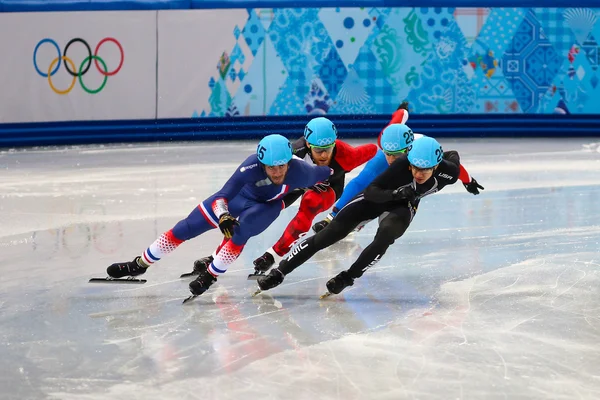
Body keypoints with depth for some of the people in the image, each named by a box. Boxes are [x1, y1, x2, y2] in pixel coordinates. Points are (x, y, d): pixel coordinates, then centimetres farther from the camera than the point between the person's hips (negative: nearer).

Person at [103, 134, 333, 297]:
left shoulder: (300, 171, -37)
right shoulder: (253, 166, -42)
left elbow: (326, 174, -16)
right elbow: (222, 197, -46)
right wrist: (223, 217, -64)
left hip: (268, 205, 0)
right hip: (240, 195, 0)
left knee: (241, 232, -31)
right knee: (186, 228, 0)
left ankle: (210, 275, -11)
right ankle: (140, 264, 17)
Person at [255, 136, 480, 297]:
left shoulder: (448, 172, -28)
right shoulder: (402, 164, -37)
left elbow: (453, 156, -4)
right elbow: (371, 192, -32)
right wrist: (395, 194, -47)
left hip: (404, 207, 2)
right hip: (376, 198, -2)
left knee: (385, 236, -31)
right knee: (327, 236, -7)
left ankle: (347, 278, -13)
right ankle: (278, 273, 2)